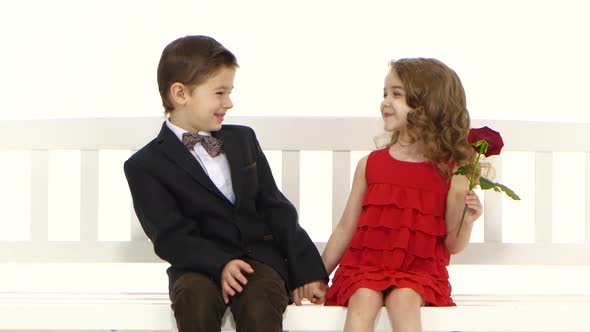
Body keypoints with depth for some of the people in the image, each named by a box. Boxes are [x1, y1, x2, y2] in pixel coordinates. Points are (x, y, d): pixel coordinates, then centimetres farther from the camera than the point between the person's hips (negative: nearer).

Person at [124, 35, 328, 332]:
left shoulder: (243, 139, 19)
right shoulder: (145, 165, 2)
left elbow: (274, 207, 15)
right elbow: (170, 236, -8)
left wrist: (305, 270, 5)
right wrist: (220, 264, -25)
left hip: (260, 255, 2)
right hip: (199, 264, -2)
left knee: (259, 305, -31)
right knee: (195, 297, -36)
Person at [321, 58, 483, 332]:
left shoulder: (450, 174, 2)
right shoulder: (370, 165, 9)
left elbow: (451, 246, 6)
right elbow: (346, 228, 13)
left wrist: (466, 222, -14)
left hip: (419, 271, -2)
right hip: (365, 265, 2)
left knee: (403, 300, -33)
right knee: (363, 300, -30)